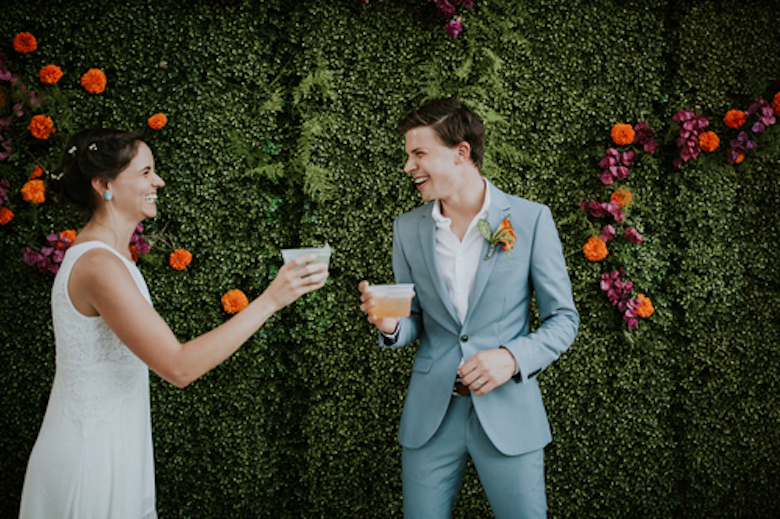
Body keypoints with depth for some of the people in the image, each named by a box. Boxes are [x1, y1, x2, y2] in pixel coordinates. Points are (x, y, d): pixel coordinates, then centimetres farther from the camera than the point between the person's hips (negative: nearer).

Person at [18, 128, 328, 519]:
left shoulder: (105, 253, 8)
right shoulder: (98, 265, -24)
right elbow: (179, 368, -29)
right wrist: (269, 300, -29)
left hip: (113, 450, 10)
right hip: (89, 460, -10)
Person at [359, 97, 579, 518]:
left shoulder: (530, 219, -5)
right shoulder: (408, 228, 5)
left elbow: (563, 319, -1)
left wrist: (513, 357, -18)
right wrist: (391, 325, -11)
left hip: (508, 413, -2)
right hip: (430, 416, 3)